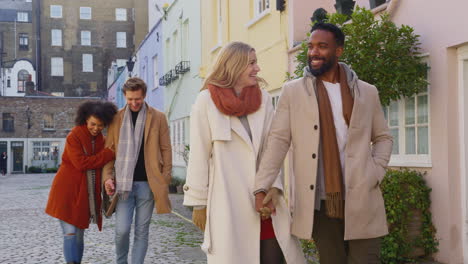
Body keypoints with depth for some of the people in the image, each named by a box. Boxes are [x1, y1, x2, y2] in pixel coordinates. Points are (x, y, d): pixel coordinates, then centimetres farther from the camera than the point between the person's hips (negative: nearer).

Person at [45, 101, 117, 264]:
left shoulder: (101, 140, 9)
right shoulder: (74, 136, -10)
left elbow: (102, 164, 11)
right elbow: (81, 163, -20)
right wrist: (109, 154, -18)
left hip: (85, 194, 5)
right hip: (68, 191, -5)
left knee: (79, 235, 10)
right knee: (70, 233, -10)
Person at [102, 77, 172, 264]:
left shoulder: (158, 118, 4)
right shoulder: (116, 118, 7)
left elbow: (166, 150, 4)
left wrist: (164, 180, -3)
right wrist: (108, 177, -5)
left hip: (147, 183, 0)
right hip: (123, 183, 1)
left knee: (141, 231, 5)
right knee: (122, 229, -3)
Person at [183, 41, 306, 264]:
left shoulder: (262, 98, 7)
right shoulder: (207, 100, -4)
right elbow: (199, 155, -3)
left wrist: (271, 185, -8)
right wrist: (199, 203, -2)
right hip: (227, 199, -3)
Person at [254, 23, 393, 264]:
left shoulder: (367, 92, 8)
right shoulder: (293, 91, 4)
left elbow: (383, 138, 15)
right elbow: (278, 140, -1)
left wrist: (375, 174, -2)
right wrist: (261, 188, -10)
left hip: (362, 201, 1)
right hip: (321, 203, 0)